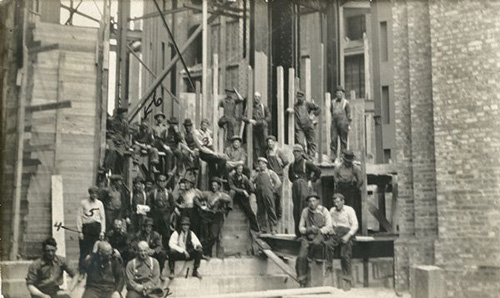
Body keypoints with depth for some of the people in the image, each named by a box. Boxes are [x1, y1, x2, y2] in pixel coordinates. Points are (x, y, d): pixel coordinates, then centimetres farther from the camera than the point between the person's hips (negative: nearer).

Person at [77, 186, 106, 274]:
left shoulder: (99, 203, 10)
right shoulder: (83, 203, 3)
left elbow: (103, 218, 11)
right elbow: (79, 217, 1)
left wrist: (102, 231, 4)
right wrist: (79, 231, -6)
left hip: (97, 227, 2)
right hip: (86, 227, -2)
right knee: (84, 251, -2)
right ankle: (81, 272, 3)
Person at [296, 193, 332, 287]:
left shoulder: (323, 210, 4)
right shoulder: (305, 211, 11)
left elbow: (329, 226, 2)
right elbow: (301, 227, 12)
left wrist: (319, 230, -12)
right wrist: (308, 230, -9)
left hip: (321, 234, -2)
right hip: (307, 235, 2)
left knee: (316, 243, -41)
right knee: (302, 257, -19)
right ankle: (302, 281, -10)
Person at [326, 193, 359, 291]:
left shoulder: (349, 210, 3)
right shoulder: (332, 211, 16)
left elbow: (355, 225, -4)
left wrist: (348, 235, -15)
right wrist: (330, 229, -3)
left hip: (346, 232, -3)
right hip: (335, 233, 3)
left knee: (345, 255, -14)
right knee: (328, 245, -29)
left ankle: (347, 280, -7)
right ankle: (329, 267, -21)